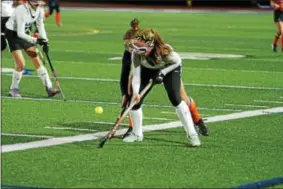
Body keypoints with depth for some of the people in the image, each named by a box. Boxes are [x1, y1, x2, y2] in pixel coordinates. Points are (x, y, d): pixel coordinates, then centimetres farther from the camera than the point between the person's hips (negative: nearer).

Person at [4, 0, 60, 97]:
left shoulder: (40, 11, -11)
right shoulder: (22, 11, -32)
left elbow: (40, 26, 3)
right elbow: (20, 33, -33)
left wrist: (45, 41, -10)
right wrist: (35, 40, -41)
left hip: (23, 34, 7)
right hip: (12, 33, -7)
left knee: (37, 60, 0)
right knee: (21, 64, -14)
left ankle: (49, 88, 0)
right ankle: (13, 89, 6)